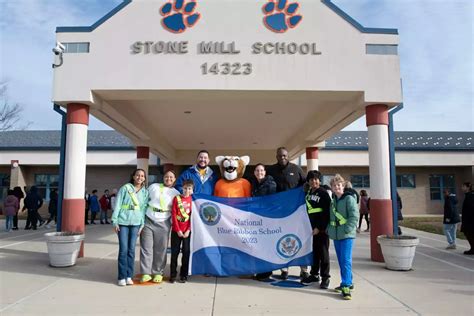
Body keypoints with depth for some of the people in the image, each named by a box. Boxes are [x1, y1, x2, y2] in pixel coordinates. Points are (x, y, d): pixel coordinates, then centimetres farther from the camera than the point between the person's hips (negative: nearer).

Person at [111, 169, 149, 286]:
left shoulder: (145, 192, 9)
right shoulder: (125, 188, 1)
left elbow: (144, 209, 8)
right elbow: (117, 205, -1)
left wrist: (142, 224, 1)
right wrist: (115, 221, -6)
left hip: (135, 223, 2)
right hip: (123, 222, -2)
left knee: (131, 250, 4)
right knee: (123, 250, -3)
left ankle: (129, 276, 13)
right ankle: (122, 277, 5)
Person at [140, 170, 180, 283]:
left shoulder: (176, 193, 6)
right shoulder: (153, 186, 7)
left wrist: (173, 223, -3)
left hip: (163, 223, 0)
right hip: (148, 221, 1)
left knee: (161, 249, 3)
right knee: (146, 248, 1)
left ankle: (158, 273, 14)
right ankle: (146, 273, 8)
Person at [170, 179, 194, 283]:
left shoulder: (192, 200, 2)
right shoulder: (176, 198, 0)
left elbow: (192, 216, -1)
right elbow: (173, 215, -3)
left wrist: (188, 230, -8)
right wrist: (178, 230, -8)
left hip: (187, 231, 0)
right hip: (176, 230, 0)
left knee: (186, 252, 5)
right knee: (174, 252, 6)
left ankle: (184, 275, 16)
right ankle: (173, 275, 16)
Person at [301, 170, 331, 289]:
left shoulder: (323, 193, -8)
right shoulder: (308, 193, 12)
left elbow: (327, 213, -13)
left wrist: (319, 227, -15)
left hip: (322, 228, -6)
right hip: (312, 228, 6)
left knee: (323, 252, 0)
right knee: (314, 252, 12)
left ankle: (325, 277, 9)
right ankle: (314, 274, 24)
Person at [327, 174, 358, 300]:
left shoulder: (349, 198, -8)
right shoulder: (333, 201, 14)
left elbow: (354, 216, -15)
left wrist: (347, 230, -19)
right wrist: (329, 229, 10)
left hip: (347, 235, -7)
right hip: (336, 236, 7)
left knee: (346, 260, -10)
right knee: (341, 261, 13)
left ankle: (346, 286, -8)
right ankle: (348, 282, 26)